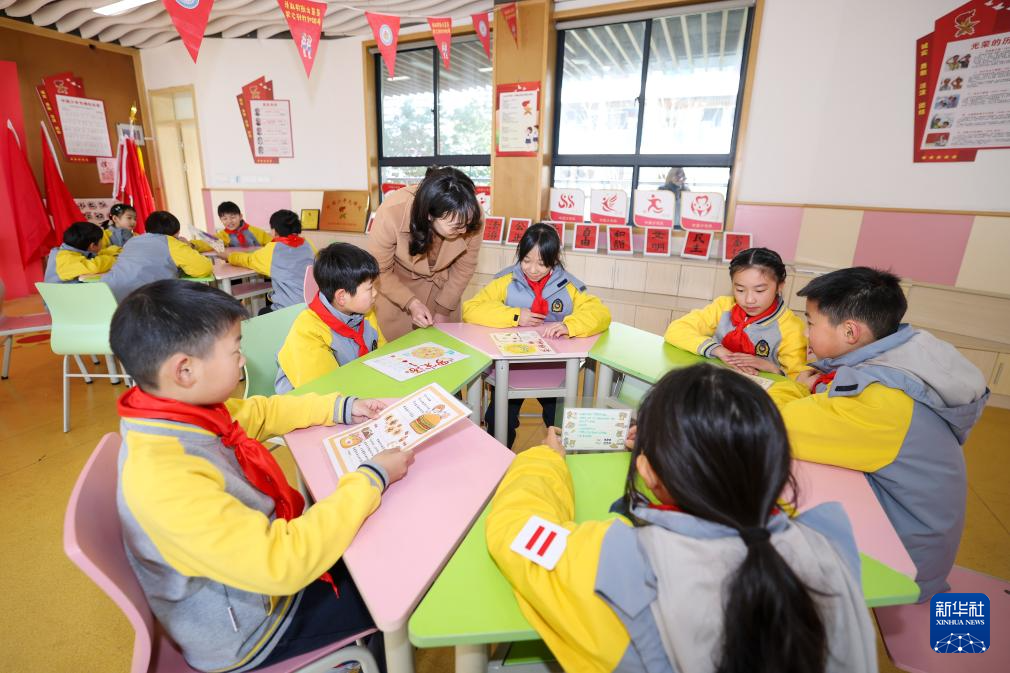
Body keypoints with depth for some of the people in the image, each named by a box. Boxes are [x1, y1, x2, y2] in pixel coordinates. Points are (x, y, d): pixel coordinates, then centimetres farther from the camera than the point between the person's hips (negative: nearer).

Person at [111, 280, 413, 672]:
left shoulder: (181, 414, -13)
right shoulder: (167, 479, -39)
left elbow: (259, 413, 6)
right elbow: (282, 565, -40)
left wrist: (342, 408, -1)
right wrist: (372, 480, -32)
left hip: (257, 558, 7)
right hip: (248, 628, -7)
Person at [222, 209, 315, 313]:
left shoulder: (272, 250, -6)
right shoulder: (307, 245, 3)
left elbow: (248, 259, 11)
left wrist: (228, 256, 31)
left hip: (288, 310, -5)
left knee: (262, 314, 28)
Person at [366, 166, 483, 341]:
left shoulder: (472, 215, -28)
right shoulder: (391, 213, -33)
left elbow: (465, 266, -10)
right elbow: (380, 271, -17)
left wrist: (444, 309, -7)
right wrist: (411, 303, -27)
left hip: (443, 287, 2)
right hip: (396, 286, -2)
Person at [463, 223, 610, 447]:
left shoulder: (567, 286, 2)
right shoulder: (506, 282, 0)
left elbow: (601, 313, -5)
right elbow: (470, 310, -6)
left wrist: (569, 325, -25)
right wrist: (514, 317, -16)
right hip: (511, 364, 0)